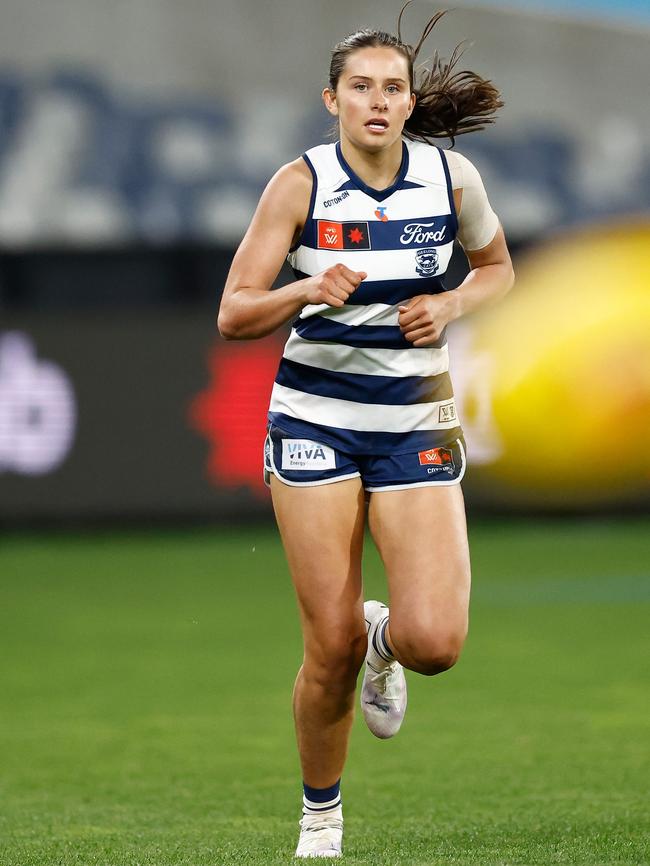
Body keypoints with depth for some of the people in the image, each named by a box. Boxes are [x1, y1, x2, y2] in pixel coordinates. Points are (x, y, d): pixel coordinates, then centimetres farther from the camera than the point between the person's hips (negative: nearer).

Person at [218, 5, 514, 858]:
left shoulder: (452, 176, -3)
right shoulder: (300, 183, -8)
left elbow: (497, 267, 15)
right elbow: (233, 315, -8)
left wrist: (451, 306, -6)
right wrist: (305, 292, -28)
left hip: (416, 424, 1)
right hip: (315, 421, -1)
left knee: (435, 641, -15)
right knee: (332, 645, -4)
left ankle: (386, 641, 23)